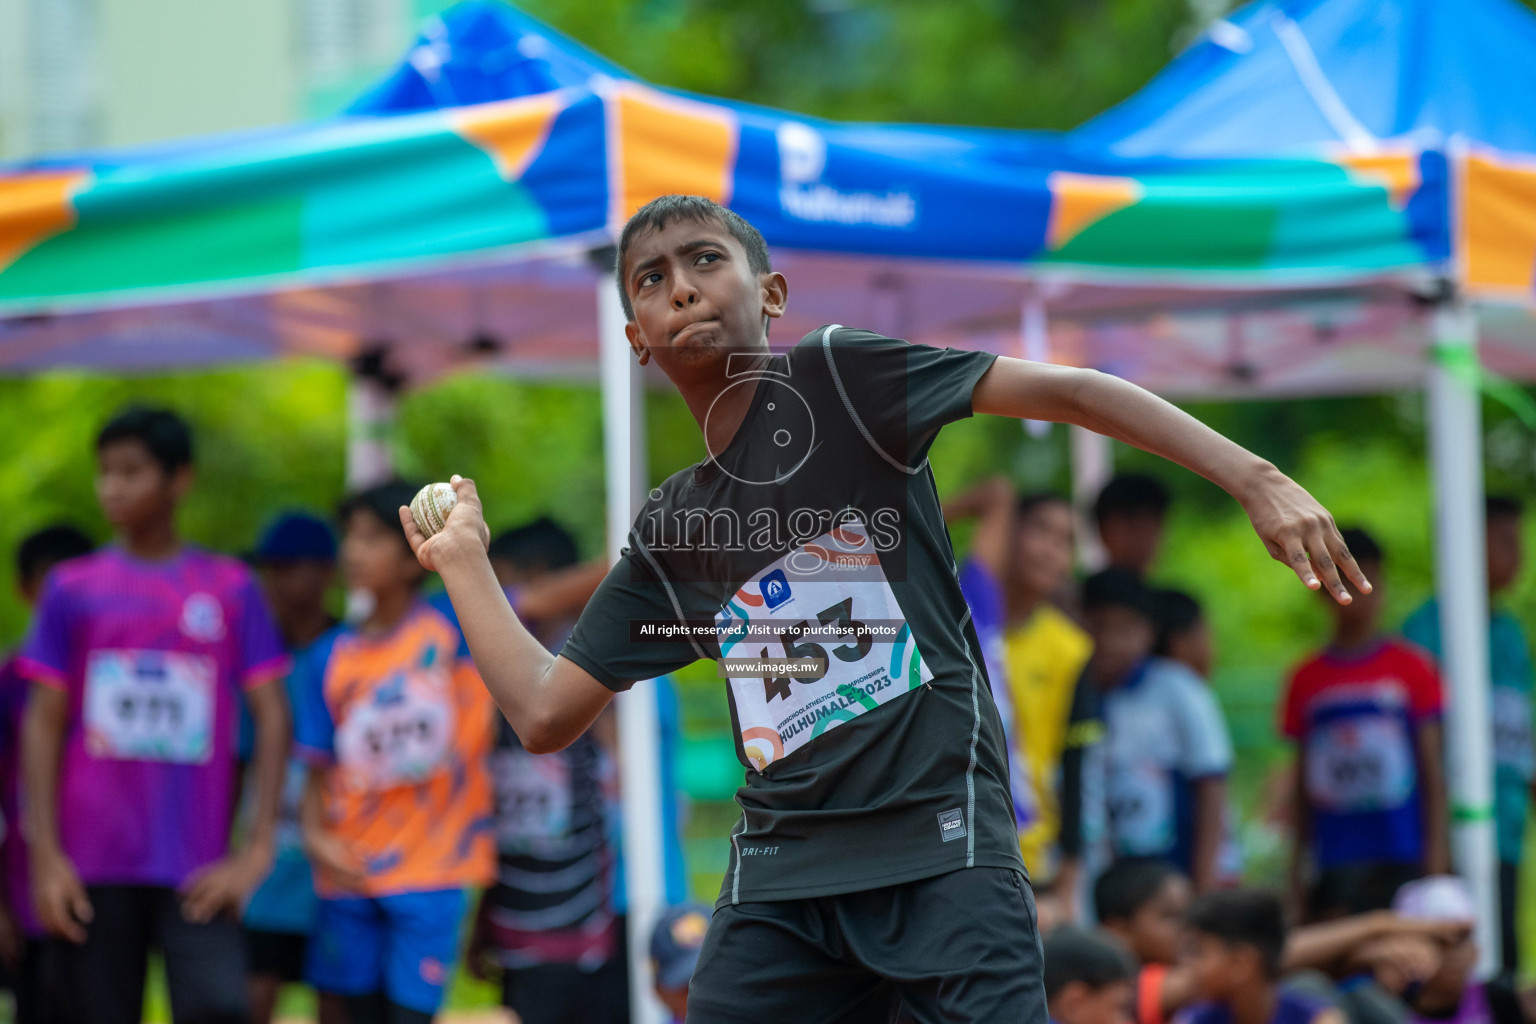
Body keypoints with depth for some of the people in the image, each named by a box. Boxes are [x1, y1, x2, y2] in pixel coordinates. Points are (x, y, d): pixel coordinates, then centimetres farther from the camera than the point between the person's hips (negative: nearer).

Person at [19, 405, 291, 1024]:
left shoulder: (231, 589, 5)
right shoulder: (73, 589, 6)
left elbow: (272, 718, 4)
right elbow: (44, 723, 5)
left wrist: (258, 850, -5)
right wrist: (46, 854, -3)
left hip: (197, 869, -1)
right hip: (94, 867, 1)